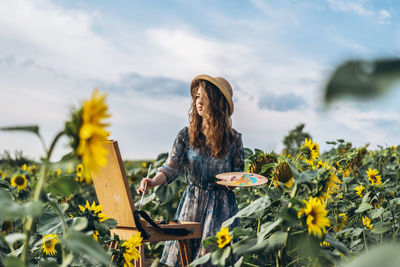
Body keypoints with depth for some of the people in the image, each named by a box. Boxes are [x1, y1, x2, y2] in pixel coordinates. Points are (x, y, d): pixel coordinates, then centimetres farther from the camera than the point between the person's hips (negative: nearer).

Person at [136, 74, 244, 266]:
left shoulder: (233, 139, -2)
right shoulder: (186, 136, -1)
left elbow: (238, 173, 7)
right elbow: (171, 168, -10)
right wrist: (153, 182, -28)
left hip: (221, 206, -1)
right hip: (192, 204, 1)